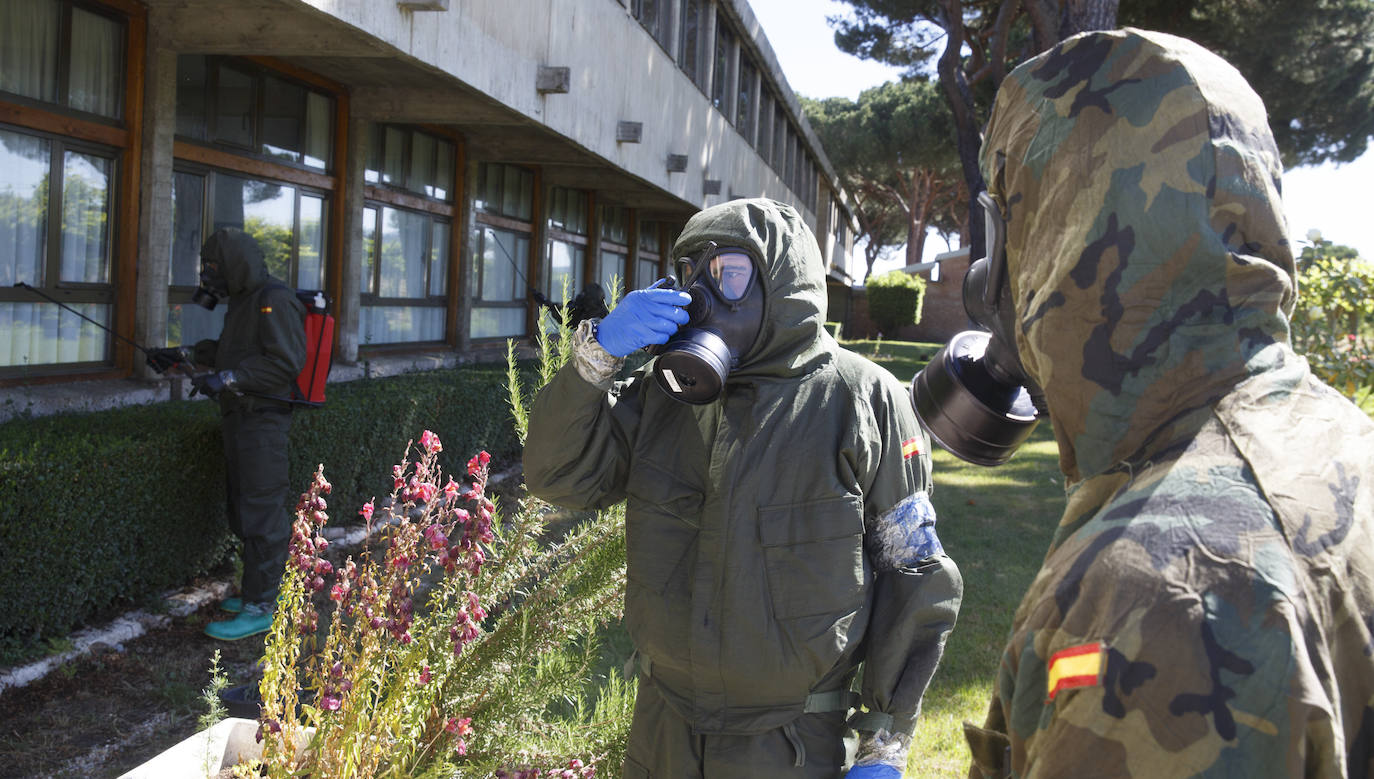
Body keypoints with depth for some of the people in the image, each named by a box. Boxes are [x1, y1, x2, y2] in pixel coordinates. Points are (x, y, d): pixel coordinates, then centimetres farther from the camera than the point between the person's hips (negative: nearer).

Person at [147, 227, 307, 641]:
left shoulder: (274, 300, -15)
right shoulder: (243, 300, 18)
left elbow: (286, 361, -22)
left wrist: (226, 378, -24)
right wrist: (183, 353, 25)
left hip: (262, 422, -11)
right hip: (240, 419, 11)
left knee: (261, 514, -7)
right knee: (243, 510, 16)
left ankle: (259, 610, -3)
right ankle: (257, 589, 28)